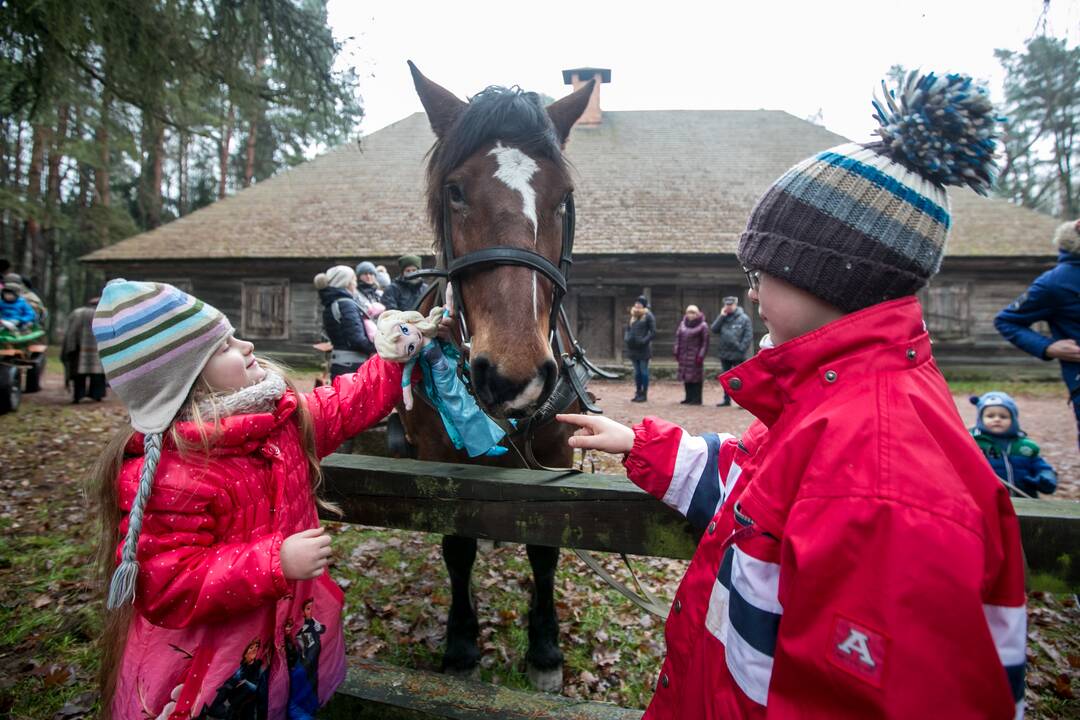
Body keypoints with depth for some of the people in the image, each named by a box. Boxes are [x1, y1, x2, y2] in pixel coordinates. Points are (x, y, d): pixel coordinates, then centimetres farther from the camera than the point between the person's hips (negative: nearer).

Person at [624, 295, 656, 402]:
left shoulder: (648, 316, -5)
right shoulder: (633, 315, 13)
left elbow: (653, 332, -9)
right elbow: (627, 328, 20)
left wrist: (644, 340, -18)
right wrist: (626, 338, 2)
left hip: (643, 348, -6)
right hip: (633, 348, 6)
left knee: (643, 371, -1)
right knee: (637, 371, 11)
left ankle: (644, 395, 5)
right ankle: (638, 393, 19)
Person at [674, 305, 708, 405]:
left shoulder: (702, 326, -4)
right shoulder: (683, 324, 13)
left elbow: (705, 342, -8)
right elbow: (678, 337, 14)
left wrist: (701, 355, -14)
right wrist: (677, 352, 7)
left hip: (695, 355, -6)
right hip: (684, 355, 6)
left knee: (696, 377, -4)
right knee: (686, 376, 9)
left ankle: (697, 399, 2)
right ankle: (689, 398, 18)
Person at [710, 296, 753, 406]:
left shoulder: (744, 318, -5)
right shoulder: (723, 317, 10)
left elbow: (749, 336, -8)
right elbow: (714, 330, 0)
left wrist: (742, 348, -15)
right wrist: (721, 317, -7)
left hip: (738, 355, -5)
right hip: (724, 354, 5)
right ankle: (727, 399, 23)